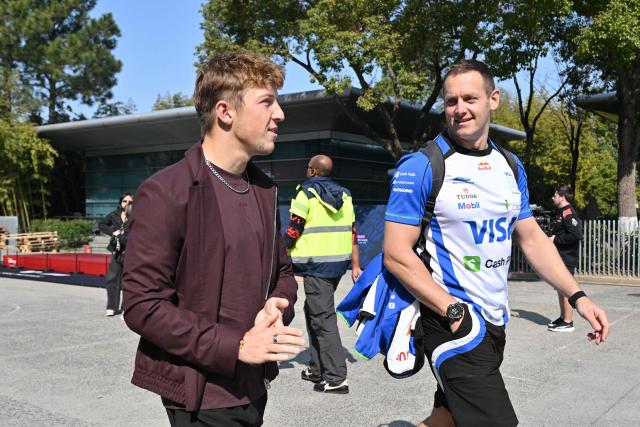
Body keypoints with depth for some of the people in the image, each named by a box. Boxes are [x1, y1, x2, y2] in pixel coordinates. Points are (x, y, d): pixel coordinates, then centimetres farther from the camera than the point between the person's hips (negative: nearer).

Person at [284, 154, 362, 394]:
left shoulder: (306, 192, -6)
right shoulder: (343, 194, 14)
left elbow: (294, 230, -9)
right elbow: (352, 233, 12)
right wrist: (355, 266, 15)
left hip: (316, 264, -7)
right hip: (339, 263, 8)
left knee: (323, 318, -6)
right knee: (314, 311, 20)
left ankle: (336, 378, -8)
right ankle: (317, 369, 27)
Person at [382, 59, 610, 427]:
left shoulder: (511, 166, 7)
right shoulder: (420, 167, -13)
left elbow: (531, 237, 13)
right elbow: (396, 253, -15)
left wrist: (577, 296, 2)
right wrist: (453, 311, -20)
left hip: (495, 321, 7)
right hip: (453, 321, -7)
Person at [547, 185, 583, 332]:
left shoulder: (569, 213, -15)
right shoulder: (559, 213, 16)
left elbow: (576, 236, -25)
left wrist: (556, 239, -17)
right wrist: (551, 239, 6)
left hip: (567, 258, -10)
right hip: (559, 258, 10)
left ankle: (568, 322, 1)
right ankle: (562, 317, 26)